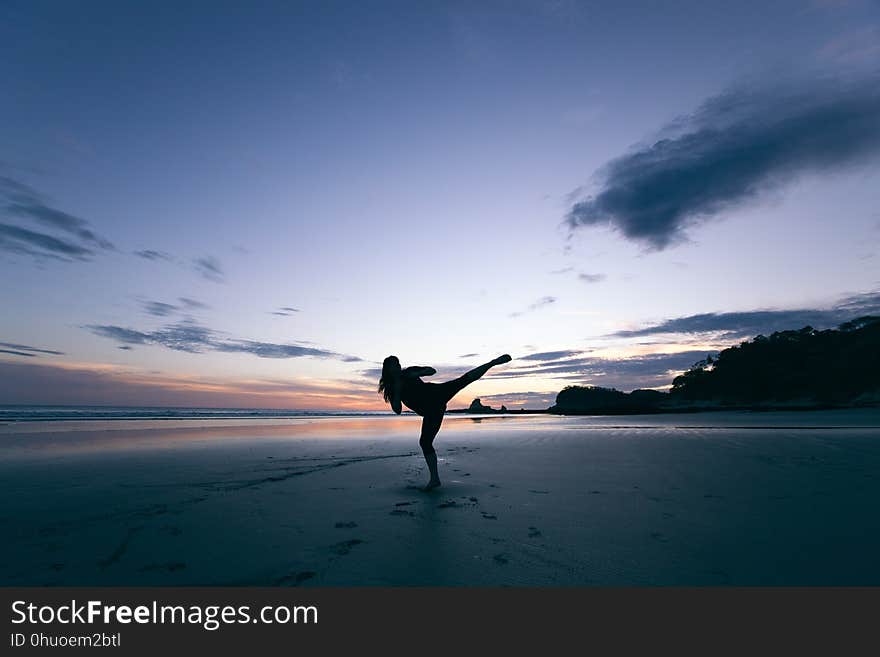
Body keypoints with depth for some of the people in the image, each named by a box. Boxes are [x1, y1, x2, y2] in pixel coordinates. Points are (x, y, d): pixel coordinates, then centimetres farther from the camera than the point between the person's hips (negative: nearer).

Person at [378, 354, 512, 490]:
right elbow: (398, 410, -3)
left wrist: (417, 373, -9)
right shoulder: (391, 390, 10)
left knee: (464, 379, -21)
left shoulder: (409, 372, 8)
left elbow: (432, 370, 7)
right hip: (431, 412, 2)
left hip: (438, 394, -2)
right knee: (425, 442, -1)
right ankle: (434, 479, 12)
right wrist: (397, 391, -12)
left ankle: (494, 362, -17)